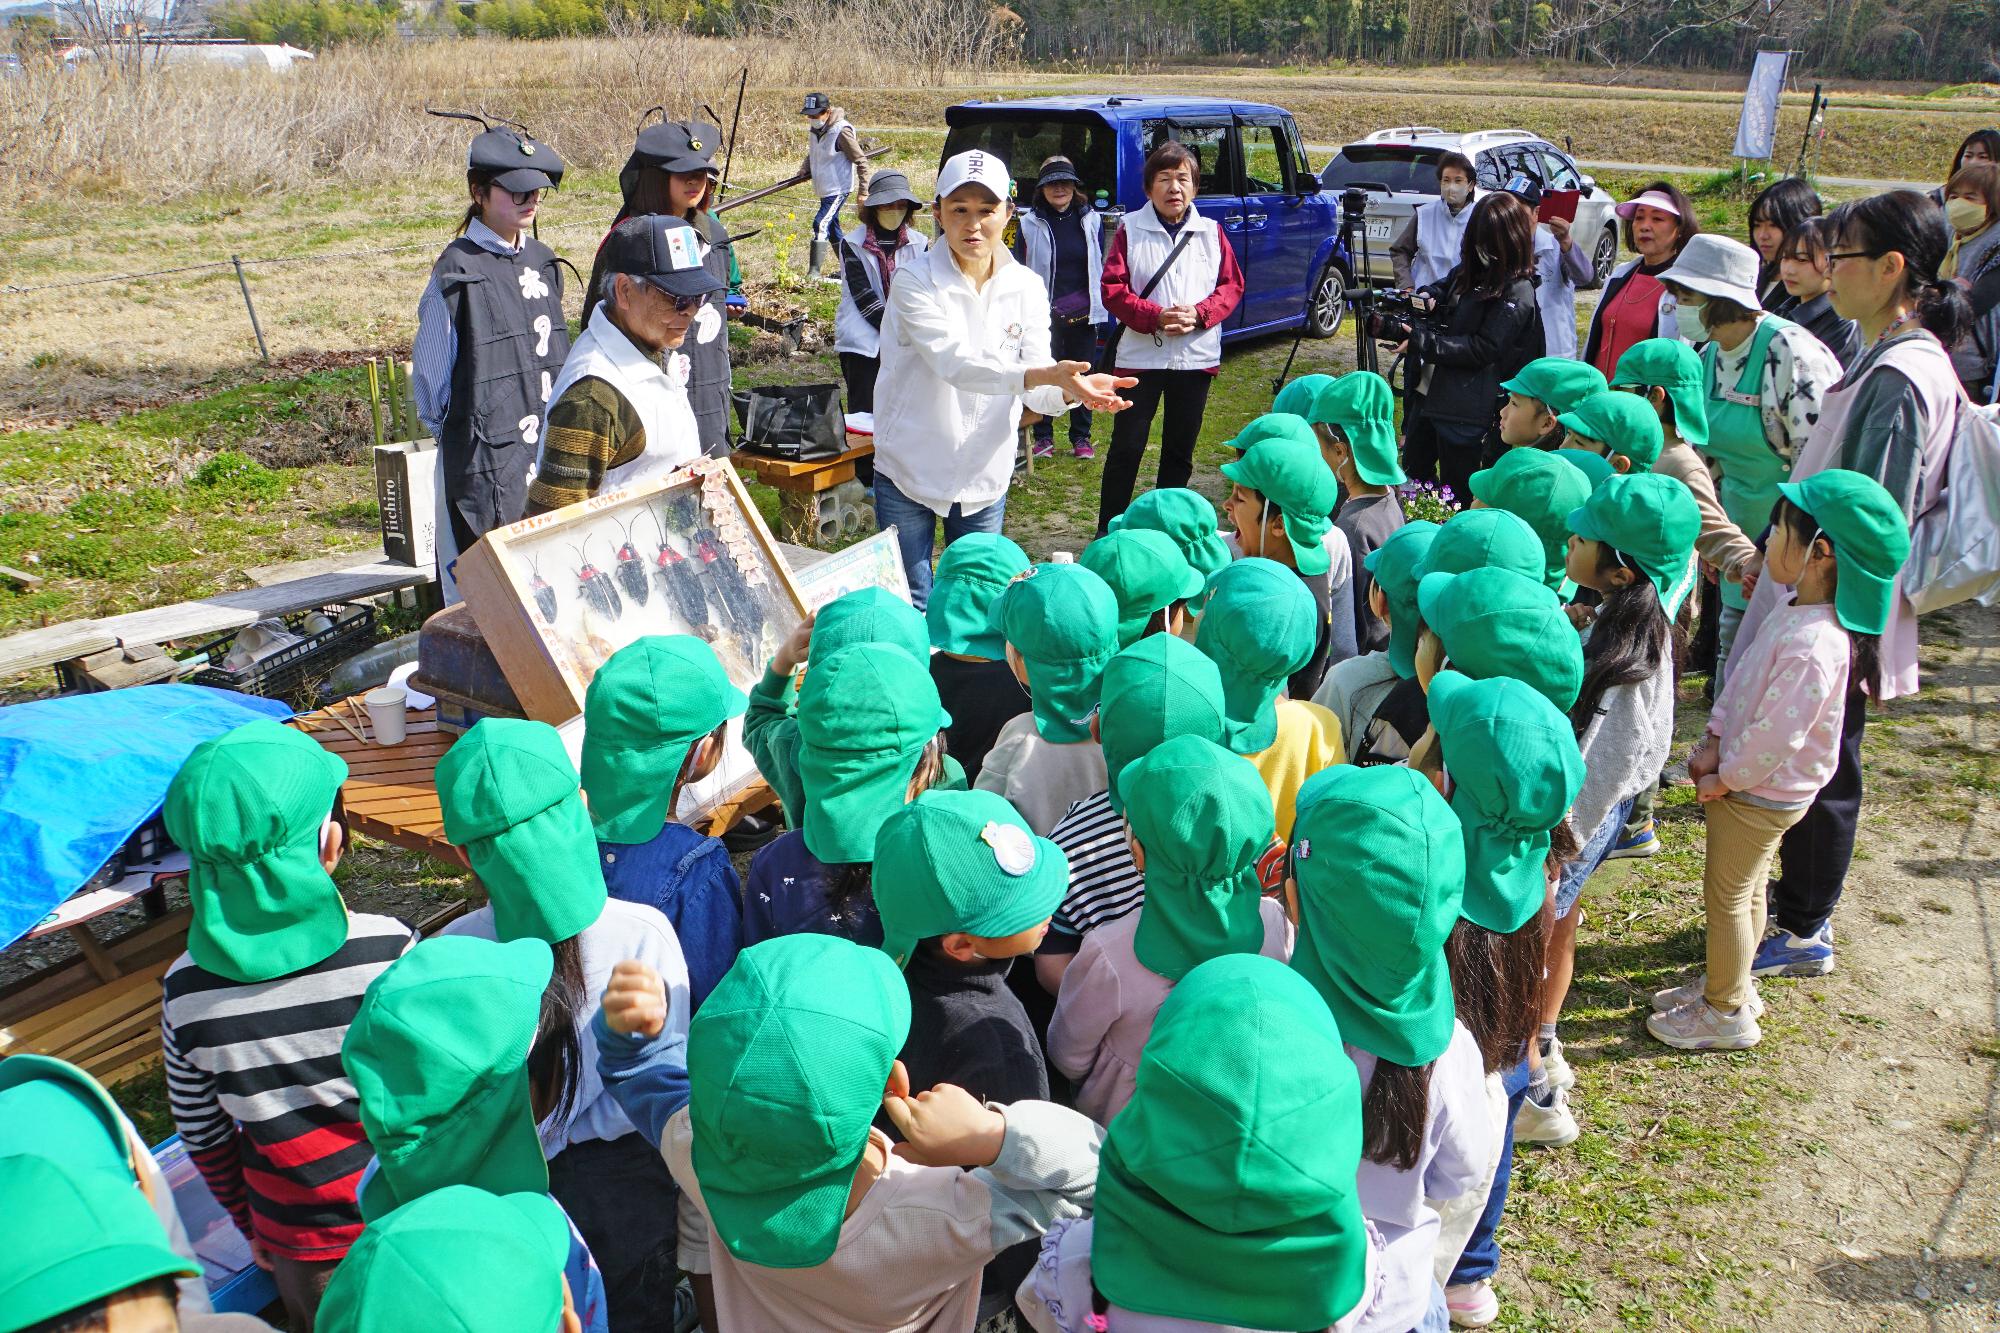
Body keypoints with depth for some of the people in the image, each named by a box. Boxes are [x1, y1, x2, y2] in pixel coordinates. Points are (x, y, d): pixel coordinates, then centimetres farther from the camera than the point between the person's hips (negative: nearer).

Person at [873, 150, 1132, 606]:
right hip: (909, 474, -3)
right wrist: (1044, 375, -43)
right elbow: (954, 363, -29)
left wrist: (1073, 391, -29)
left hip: (985, 480, 4)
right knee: (910, 606, 6)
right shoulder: (915, 281, -13)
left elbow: (1036, 392, -4)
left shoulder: (1026, 287, 0)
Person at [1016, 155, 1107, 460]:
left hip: (1083, 314, 2)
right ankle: (1043, 437, 15)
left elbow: (1100, 267, 13)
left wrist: (1101, 307, 9)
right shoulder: (1030, 224, 0)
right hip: (1044, 315, -2)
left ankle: (1081, 437, 18)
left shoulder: (1091, 221, 6)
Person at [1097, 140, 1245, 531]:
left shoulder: (1210, 232, 6)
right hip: (1140, 356, -3)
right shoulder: (1130, 229, -1)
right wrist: (1156, 317, -20)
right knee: (1126, 448, -1)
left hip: (1197, 357, 3)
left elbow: (1233, 285, 5)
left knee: (1180, 451, 10)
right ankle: (1108, 531, 8)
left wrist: (1199, 314, -14)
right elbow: (1111, 288, -7)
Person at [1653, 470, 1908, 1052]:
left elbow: (1775, 735, -29)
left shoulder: (1813, 644, -34)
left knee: (1728, 895, 8)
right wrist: (1714, 742, 0)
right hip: (1747, 781, 9)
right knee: (1743, 891, 24)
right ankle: (1730, 983, 43)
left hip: (1758, 795, -9)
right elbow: (1743, 681, 7)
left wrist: (1724, 780, -16)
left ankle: (1726, 1014, 25)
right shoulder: (1795, 614, -3)